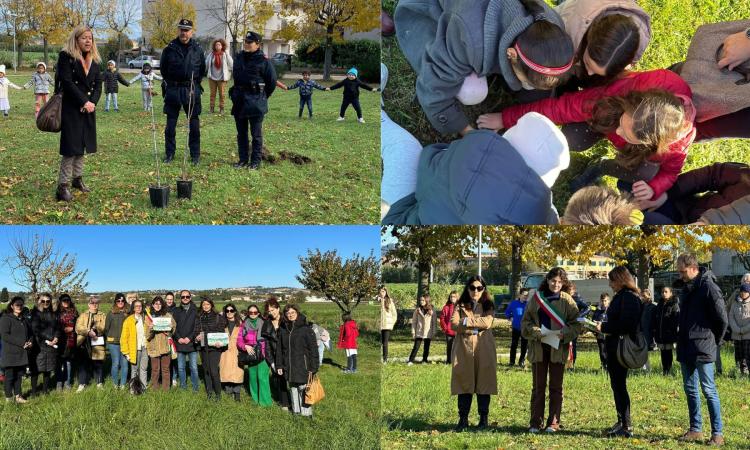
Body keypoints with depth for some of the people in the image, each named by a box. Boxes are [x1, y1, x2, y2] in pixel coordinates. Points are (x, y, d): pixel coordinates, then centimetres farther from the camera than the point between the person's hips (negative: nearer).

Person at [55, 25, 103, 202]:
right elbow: (67, 83, -14)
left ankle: (77, 178, 22)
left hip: (88, 108, 6)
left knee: (82, 145, 11)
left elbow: (98, 84, 8)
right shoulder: (66, 57, -7)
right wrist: (84, 102, -16)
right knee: (71, 147, -9)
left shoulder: (94, 60, 12)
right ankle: (62, 186, -7)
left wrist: (92, 102, -8)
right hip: (71, 108, -6)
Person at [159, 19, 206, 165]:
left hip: (191, 90, 0)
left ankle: (195, 155, 11)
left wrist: (195, 83, 10)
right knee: (170, 124, 3)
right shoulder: (170, 48, 0)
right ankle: (169, 154, 12)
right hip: (173, 90, 0)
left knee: (194, 124, 3)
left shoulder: (197, 49, 3)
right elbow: (163, 68, 12)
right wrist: (169, 82, 10)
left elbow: (202, 69, 15)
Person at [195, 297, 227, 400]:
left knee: (214, 370, -13)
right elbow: (196, 331, 13)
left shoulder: (218, 317, 1)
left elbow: (222, 332, 0)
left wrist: (219, 342, -16)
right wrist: (197, 337, -9)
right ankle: (209, 393, 16)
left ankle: (218, 394, -3)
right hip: (203, 347, 4)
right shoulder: (199, 318, 12)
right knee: (206, 370, 7)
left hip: (214, 347, -4)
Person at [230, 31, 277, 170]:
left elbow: (272, 81, -4)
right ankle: (243, 159, 19)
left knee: (256, 133, 0)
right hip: (239, 100, 7)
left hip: (255, 102, -6)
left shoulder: (263, 61, -10)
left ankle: (255, 161, 6)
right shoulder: (238, 58, 9)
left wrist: (262, 96, 3)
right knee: (241, 132, 11)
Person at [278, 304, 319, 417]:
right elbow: (280, 349, 13)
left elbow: (313, 349, -7)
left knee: (303, 388, -5)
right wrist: (279, 365, 8)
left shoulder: (305, 329, -6)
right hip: (289, 367, 5)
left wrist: (313, 368, -10)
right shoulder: (283, 329, 8)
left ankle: (306, 412, 4)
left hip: (302, 365, -5)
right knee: (293, 388, 11)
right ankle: (296, 410, 22)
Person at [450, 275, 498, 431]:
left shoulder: (488, 306, 10)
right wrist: (476, 327, -12)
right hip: (464, 348, 0)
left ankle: (484, 418, 10)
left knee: (483, 382, 1)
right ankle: (463, 419, 5)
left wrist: (466, 321, -9)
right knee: (464, 383, -1)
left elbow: (487, 322, -10)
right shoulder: (460, 305, 11)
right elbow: (455, 324, -6)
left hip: (484, 349, 0)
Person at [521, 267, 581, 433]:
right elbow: (525, 321, 4)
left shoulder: (567, 300, 0)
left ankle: (553, 423, 12)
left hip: (558, 348, -1)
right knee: (538, 386, 7)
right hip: (538, 348, 1)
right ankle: (535, 423, 12)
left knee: (556, 387, 5)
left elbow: (576, 324, -1)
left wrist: (565, 334, -18)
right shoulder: (537, 298, 4)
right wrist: (535, 332, -13)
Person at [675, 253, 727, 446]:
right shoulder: (687, 288, 12)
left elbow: (722, 318, -13)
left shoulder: (708, 287, -14)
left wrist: (714, 341, -3)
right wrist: (681, 339, 13)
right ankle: (695, 429, 22)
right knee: (690, 389, 13)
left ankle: (717, 433, 3)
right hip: (686, 349, 9)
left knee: (709, 390, -4)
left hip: (702, 349, -8)